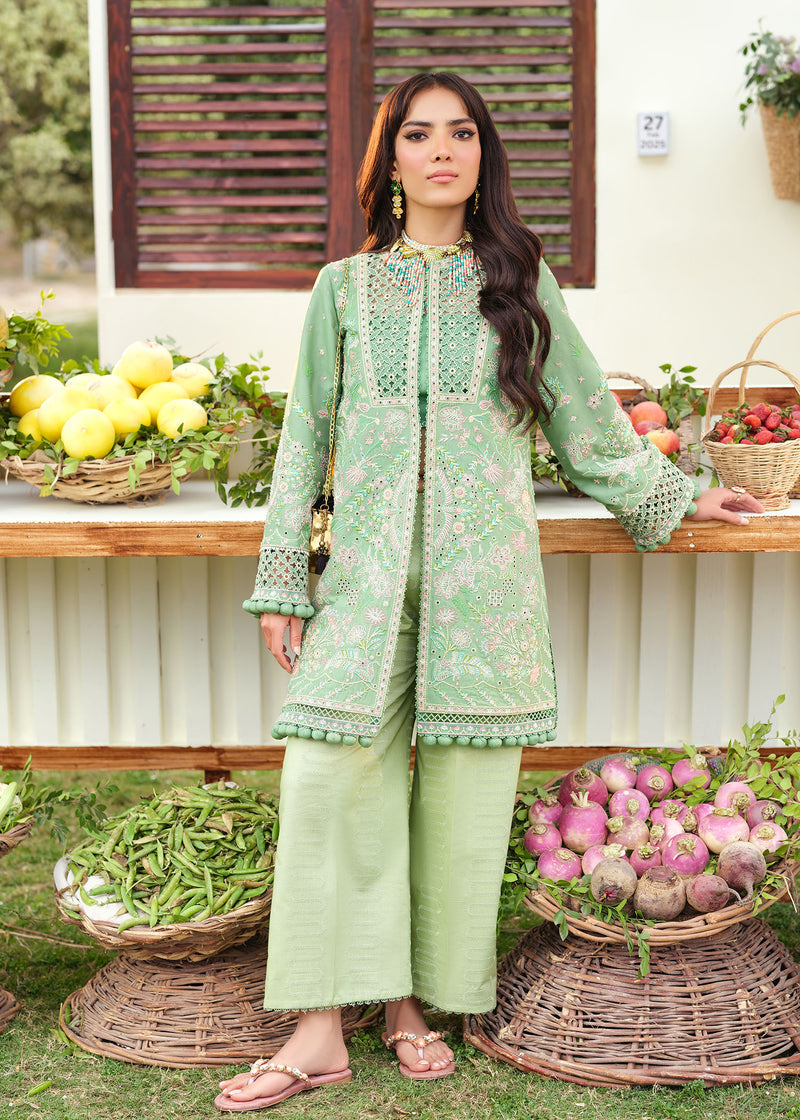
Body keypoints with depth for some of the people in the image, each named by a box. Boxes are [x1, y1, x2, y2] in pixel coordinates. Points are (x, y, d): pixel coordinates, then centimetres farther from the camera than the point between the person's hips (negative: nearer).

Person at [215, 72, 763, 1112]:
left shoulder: (519, 283, 11)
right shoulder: (344, 288, 11)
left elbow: (585, 415, 19)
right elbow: (305, 437, 11)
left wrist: (673, 495, 22)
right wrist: (283, 579, 7)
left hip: (485, 571, 0)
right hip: (368, 569, 0)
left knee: (463, 784, 0)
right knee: (330, 773, -10)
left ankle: (415, 1000, 14)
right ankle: (321, 1031, -3)